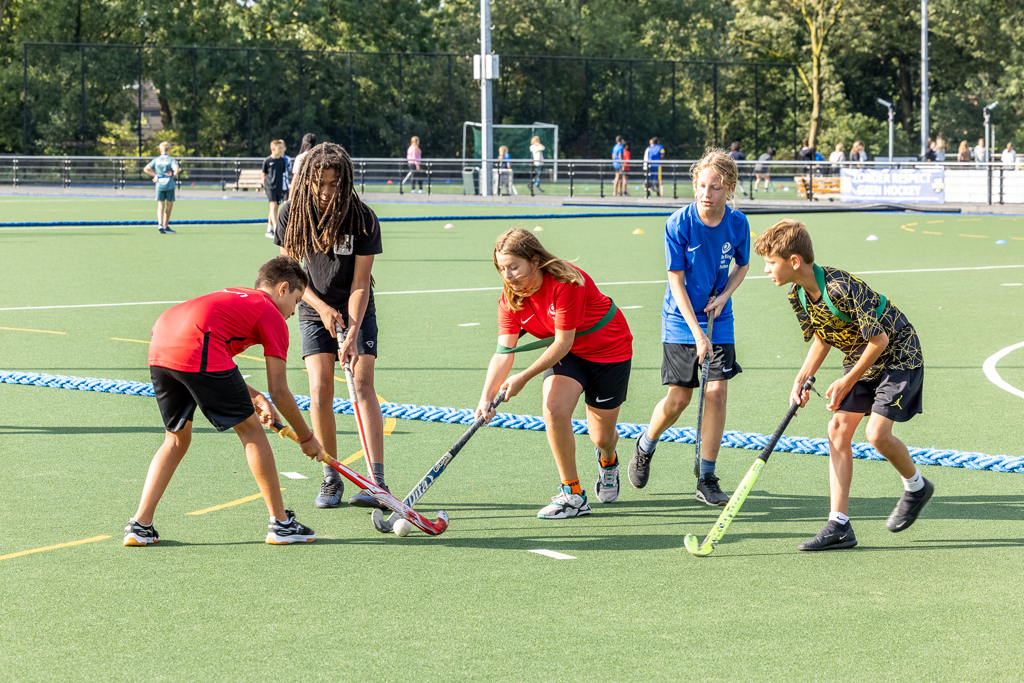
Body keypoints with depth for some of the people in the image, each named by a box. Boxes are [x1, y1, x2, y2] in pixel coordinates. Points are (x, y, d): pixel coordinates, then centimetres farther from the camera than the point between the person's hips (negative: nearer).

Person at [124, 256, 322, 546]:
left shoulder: (231, 297, 35)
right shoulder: (273, 316, 13)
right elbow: (279, 392, 12)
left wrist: (255, 398, 31)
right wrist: (306, 438, 23)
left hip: (159, 349, 7)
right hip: (197, 350, -7)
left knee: (178, 438, 23)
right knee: (249, 428, 8)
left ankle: (140, 525, 17)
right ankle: (281, 523, 13)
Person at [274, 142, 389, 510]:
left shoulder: (363, 219, -20)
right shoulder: (292, 214, -12)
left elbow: (360, 284, -18)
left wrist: (352, 335, -26)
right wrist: (321, 307, -14)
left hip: (357, 312, -2)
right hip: (314, 311, 2)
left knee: (363, 384, -15)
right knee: (320, 389, -11)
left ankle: (377, 482, -22)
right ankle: (331, 479, -1)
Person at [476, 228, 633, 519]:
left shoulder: (566, 282, -33)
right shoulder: (510, 298, -15)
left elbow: (563, 342, -30)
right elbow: (504, 352, -20)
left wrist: (524, 377, -35)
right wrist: (487, 396, -34)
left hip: (609, 351, -4)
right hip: (565, 354, 4)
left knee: (602, 437, 1)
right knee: (554, 409, -24)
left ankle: (608, 461, 42)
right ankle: (572, 495, -11)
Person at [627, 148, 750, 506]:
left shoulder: (738, 224, -8)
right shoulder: (678, 224, -17)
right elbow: (677, 282, -15)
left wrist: (723, 296, -8)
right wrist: (697, 333, -19)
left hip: (718, 319, 2)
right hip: (681, 319, -2)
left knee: (717, 392, -7)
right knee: (679, 399, -2)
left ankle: (707, 480, 3)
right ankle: (645, 446, 30)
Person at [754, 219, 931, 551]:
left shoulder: (843, 287, -33)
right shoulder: (797, 295, -7)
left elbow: (879, 339, -25)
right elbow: (823, 338, 10)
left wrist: (848, 382, -16)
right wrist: (801, 380, -4)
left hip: (898, 353, -8)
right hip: (860, 359, 8)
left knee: (877, 433, -19)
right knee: (838, 428, -3)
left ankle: (916, 486, 13)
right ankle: (839, 526, -3)